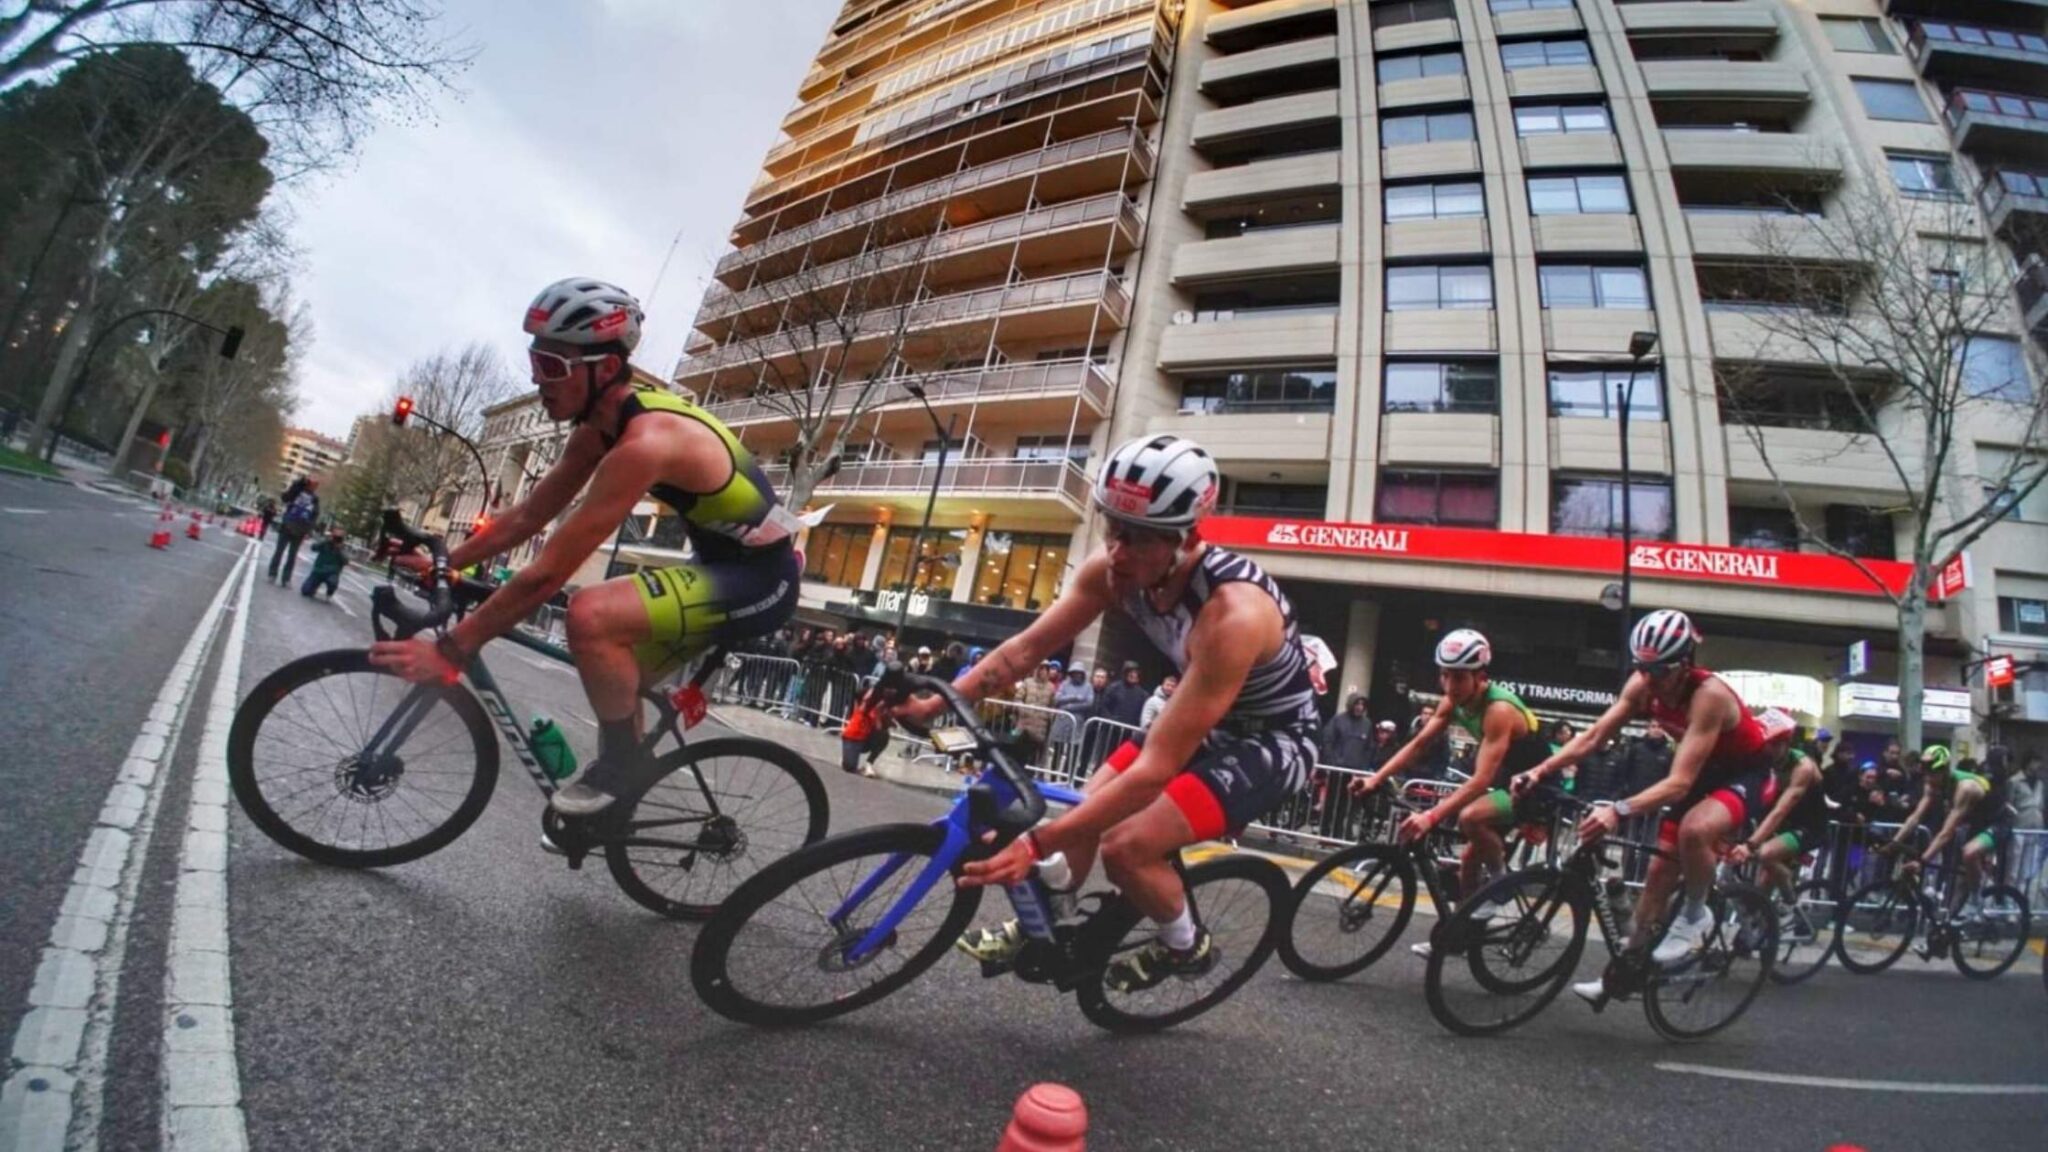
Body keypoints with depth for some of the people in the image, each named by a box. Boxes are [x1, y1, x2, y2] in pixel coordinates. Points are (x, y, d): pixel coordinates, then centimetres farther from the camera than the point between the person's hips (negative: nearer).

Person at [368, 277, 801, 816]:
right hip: (726, 563, 10)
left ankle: (628, 759, -4)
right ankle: (617, 804, 37)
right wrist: (442, 564, 9)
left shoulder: (644, 443, -28)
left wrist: (449, 649, -18)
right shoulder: (603, 425, 3)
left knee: (590, 615, -27)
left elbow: (548, 573, -26)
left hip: (761, 579, -10)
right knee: (612, 676, 18)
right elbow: (529, 516, 13)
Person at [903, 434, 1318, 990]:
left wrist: (1036, 843, -38)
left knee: (1125, 845, -20)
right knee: (1085, 813, 2)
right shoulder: (1110, 571, -19)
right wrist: (934, 702, -16)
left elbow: (1155, 768, -38)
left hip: (1272, 741, -6)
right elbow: (1028, 646, -9)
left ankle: (1186, 945, 11)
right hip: (1203, 720, 7)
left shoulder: (1232, 614, -39)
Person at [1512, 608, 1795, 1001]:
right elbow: (1592, 736, -16)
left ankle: (1695, 914, -7)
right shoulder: (1643, 684, -18)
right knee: (1659, 869, 6)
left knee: (1695, 830, -37)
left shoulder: (1709, 694, -35)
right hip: (1704, 769, 6)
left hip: (1743, 771, -6)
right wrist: (1540, 771, -29)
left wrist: (1619, 811, -52)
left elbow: (1679, 782, -40)